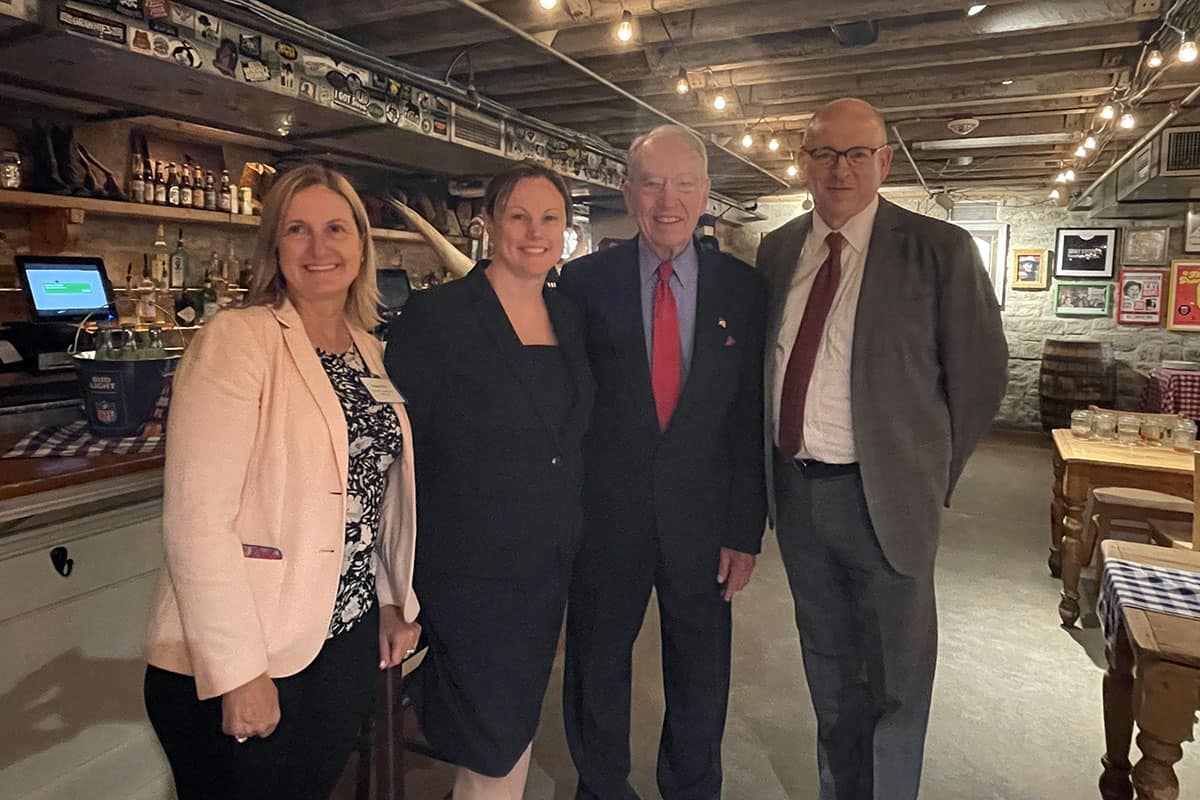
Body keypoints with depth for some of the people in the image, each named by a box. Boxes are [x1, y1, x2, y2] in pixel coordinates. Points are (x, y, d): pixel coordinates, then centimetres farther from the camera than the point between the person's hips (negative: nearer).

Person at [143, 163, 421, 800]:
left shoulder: (368, 351, 6)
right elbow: (195, 516, -19)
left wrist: (396, 599, 12)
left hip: (347, 638, 6)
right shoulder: (238, 339, -14)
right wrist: (237, 671, -19)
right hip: (241, 661, -6)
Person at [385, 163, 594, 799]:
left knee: (518, 726, 20)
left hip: (550, 567, 6)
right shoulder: (436, 316, -14)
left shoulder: (568, 317, 5)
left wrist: (571, 538, 12)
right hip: (468, 572, -6)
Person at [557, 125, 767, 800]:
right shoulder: (585, 281, -4)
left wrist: (746, 529, -2)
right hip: (606, 514, 0)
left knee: (701, 680, 17)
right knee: (595, 673, 17)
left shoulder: (745, 288, -1)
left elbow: (753, 417, -1)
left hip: (703, 517, 1)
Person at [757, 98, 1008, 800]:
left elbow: (980, 375, -4)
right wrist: (773, 467, 8)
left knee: (895, 678, 12)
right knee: (827, 664, 22)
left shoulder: (940, 250, -9)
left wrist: (932, 475, -1)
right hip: (794, 486, 5)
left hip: (881, 493, -4)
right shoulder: (778, 249, 4)